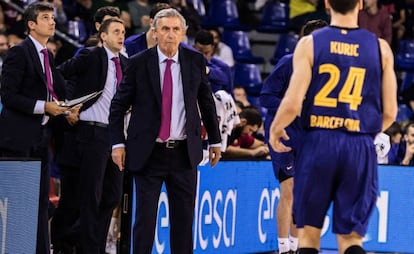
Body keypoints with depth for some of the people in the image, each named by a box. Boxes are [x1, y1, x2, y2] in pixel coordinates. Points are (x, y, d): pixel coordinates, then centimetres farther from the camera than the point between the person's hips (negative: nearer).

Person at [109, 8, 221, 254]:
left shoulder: (196, 61, 2)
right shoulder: (139, 63, -4)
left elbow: (207, 102, 13)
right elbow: (118, 106, 3)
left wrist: (215, 141, 15)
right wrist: (118, 143, -5)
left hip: (184, 153, 2)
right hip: (148, 153, -2)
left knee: (184, 218, 7)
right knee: (145, 218, -3)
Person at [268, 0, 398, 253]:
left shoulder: (309, 43, -1)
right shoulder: (380, 47, 3)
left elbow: (293, 104, -8)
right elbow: (389, 113, 4)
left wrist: (275, 129, 12)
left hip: (319, 144, -1)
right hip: (360, 148, 1)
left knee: (309, 231, 13)